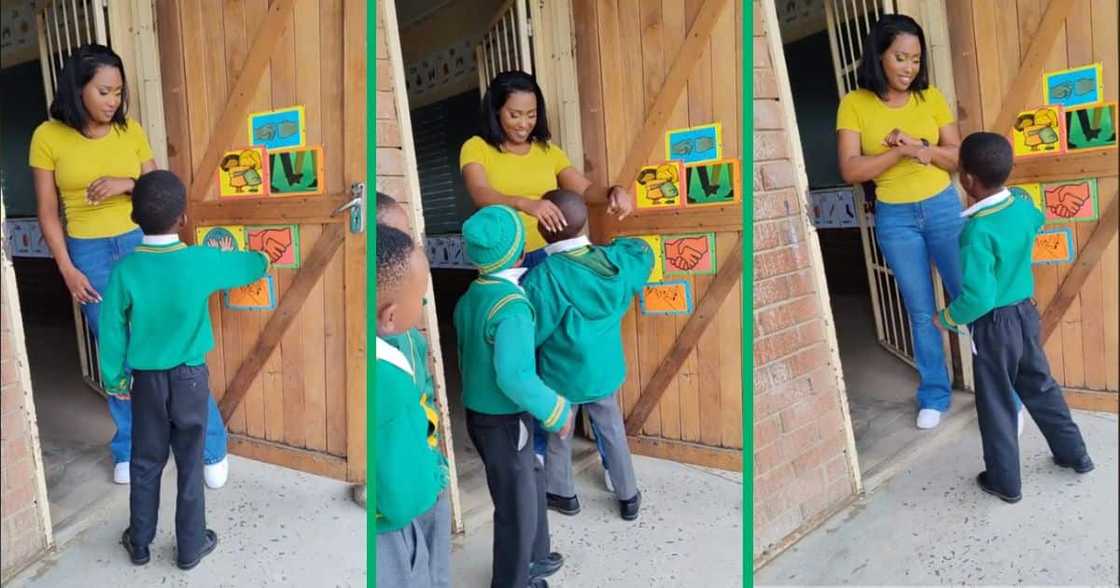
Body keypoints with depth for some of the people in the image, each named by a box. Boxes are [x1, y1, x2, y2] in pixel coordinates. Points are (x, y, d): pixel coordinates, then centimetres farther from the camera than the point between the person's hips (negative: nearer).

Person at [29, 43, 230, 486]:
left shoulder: (131, 131, 1)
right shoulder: (48, 137, -3)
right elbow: (48, 213, 0)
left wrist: (125, 183, -14)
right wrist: (67, 269, -7)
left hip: (142, 247, 1)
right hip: (90, 255, 0)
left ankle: (213, 446, 10)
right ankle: (130, 448, 27)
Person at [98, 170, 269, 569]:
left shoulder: (126, 268, -13)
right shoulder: (201, 261, -15)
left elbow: (112, 330, -6)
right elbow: (248, 265, 5)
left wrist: (115, 379, 7)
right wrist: (263, 261, 29)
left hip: (147, 380, 1)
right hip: (190, 378, -1)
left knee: (145, 463, 16)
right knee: (190, 464, 10)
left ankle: (139, 542, 31)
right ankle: (191, 546, 22)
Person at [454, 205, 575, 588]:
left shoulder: (469, 298, 1)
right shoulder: (512, 305, -26)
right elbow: (514, 376, -33)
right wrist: (557, 411, -21)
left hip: (478, 415, 9)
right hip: (504, 423, -8)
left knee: (532, 483, 26)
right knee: (516, 506, 11)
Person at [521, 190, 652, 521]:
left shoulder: (541, 278, -28)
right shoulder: (614, 260, -13)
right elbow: (643, 252, 10)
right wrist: (614, 245, 18)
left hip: (561, 376, -4)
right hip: (605, 370, 4)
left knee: (557, 436, 22)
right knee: (613, 431, 23)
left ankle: (562, 494, 41)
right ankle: (629, 497, 36)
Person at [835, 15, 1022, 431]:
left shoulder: (931, 98, 1)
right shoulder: (854, 104, -5)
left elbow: (958, 157, 1)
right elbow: (850, 171, -12)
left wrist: (923, 148, -17)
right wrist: (899, 151, -20)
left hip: (943, 208, 1)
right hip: (895, 219, -1)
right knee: (921, 312, 8)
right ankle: (935, 395, 22)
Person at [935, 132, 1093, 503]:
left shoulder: (977, 232, -28)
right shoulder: (1024, 207, -5)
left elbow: (978, 298, -30)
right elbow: (1037, 222, 23)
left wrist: (946, 319, -15)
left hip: (994, 326, -7)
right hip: (1026, 313, 7)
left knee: (996, 406, 8)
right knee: (1041, 388, 25)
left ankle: (1005, 482, 21)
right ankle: (1074, 454, 39)